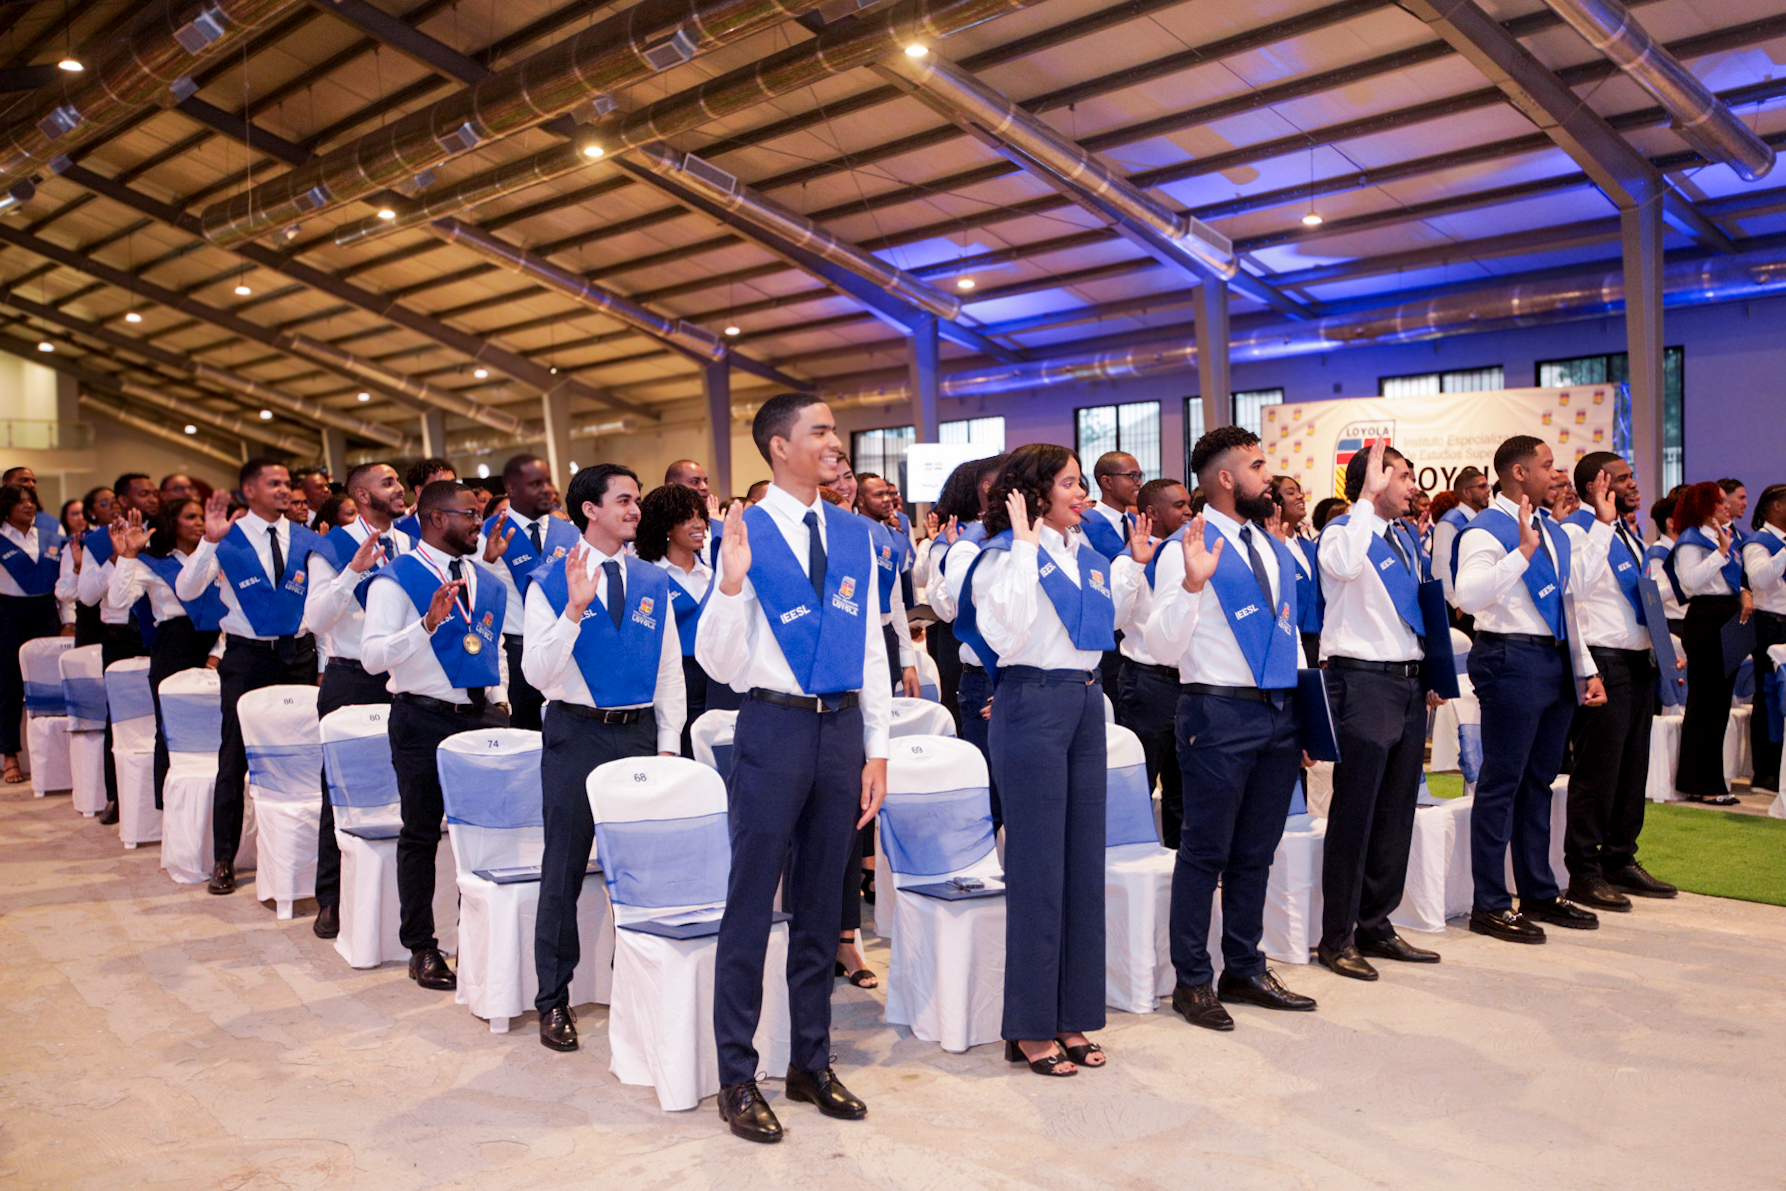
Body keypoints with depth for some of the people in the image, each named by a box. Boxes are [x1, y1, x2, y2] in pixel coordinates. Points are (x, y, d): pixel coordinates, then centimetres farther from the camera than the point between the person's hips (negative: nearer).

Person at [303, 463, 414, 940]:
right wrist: (354, 570, -24)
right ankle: (331, 899, 14)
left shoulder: (410, 545, 9)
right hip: (351, 680, -3)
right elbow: (316, 618, -13)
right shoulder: (335, 547, -3)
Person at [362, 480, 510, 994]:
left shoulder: (485, 580, 13)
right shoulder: (396, 579, -7)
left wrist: (500, 698, 11)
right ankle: (420, 947, 17)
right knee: (420, 834, 6)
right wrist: (428, 624, -29)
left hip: (482, 715, 5)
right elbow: (372, 655, -17)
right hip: (425, 718, -5)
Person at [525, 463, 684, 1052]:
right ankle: (554, 1000, 17)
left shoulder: (653, 582, 7)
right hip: (576, 733, -3)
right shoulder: (551, 583, -4)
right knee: (564, 870, 4)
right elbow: (537, 672, -13)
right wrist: (575, 608, -25)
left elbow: (670, 668, 11)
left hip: (640, 732, 3)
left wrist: (668, 743, 7)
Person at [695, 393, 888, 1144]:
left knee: (821, 907, 15)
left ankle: (811, 1063, 29)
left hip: (843, 727, 5)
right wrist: (731, 582, -25)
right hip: (774, 725, -5)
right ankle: (737, 1079, 18)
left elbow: (872, 646, 12)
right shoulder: (745, 533, -7)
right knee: (751, 907, 4)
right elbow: (718, 663, -9)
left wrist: (877, 749, 8)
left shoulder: (854, 536, 8)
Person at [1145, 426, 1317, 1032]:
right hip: (1220, 712, -7)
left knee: (1256, 852, 15)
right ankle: (1193, 981, 13)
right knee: (1206, 852, 1)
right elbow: (1163, 645, -14)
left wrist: (1301, 712, 17)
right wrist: (1192, 585, -29)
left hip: (1279, 711, 7)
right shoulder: (1189, 549, -8)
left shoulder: (1275, 548, 15)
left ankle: (1245, 970, 28)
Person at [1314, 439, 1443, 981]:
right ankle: (1337, 939, 7)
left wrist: (1430, 678, 18)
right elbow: (1343, 565, -32)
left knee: (1396, 811, 13)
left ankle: (1376, 927, 25)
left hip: (1410, 683, 8)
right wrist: (1367, 498, -26)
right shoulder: (1344, 530, -7)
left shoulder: (1406, 536, 16)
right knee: (1354, 813, -3)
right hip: (1364, 681, -8)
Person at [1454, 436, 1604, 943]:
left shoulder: (1554, 531, 18)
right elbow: (1469, 597, -25)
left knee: (1540, 780, 15)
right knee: (1502, 782, -4)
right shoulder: (1485, 530, -9)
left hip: (1556, 661, 9)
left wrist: (1588, 670, 18)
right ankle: (1489, 905, 4)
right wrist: (1523, 550, -27)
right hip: (1511, 659, -9)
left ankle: (1540, 892, 26)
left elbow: (1567, 605, 22)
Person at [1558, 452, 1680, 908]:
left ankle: (1620, 861, 26)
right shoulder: (1575, 530, -10)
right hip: (1603, 664, -9)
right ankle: (1584, 874, 3)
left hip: (1639, 662, 10)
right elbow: (1576, 583, -31)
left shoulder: (1625, 533, 19)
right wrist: (1603, 522, -27)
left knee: (1633, 767, 14)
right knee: (1596, 771, -5)